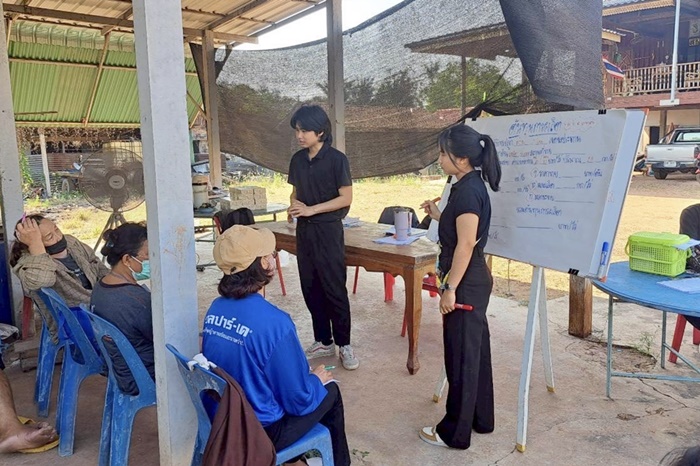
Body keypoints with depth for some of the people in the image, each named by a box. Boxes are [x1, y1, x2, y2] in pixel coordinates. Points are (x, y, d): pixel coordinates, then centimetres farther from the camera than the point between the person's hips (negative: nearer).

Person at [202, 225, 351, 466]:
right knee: (330, 390, 15)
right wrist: (316, 378, 2)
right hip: (258, 434, -7)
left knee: (308, 379, 25)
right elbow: (299, 400, -20)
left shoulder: (215, 309, -6)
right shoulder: (273, 322, -29)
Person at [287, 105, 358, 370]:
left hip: (328, 231, -6)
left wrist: (311, 209, -18)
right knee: (311, 289, 11)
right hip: (304, 231, 6)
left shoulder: (336, 159, -10)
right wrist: (293, 206, -5)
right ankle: (323, 342, 24)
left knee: (334, 290, -1)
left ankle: (344, 345, 12)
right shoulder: (298, 160, 8)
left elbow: (346, 198, -13)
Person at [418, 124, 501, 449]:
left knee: (461, 357, 2)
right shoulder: (471, 186, 10)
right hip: (474, 281, 10)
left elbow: (466, 244, -24)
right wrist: (438, 215, 11)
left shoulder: (467, 191, -21)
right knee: (474, 352, 19)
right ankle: (481, 419, 34)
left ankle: (455, 433, 17)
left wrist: (451, 289, -20)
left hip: (466, 284, -10)